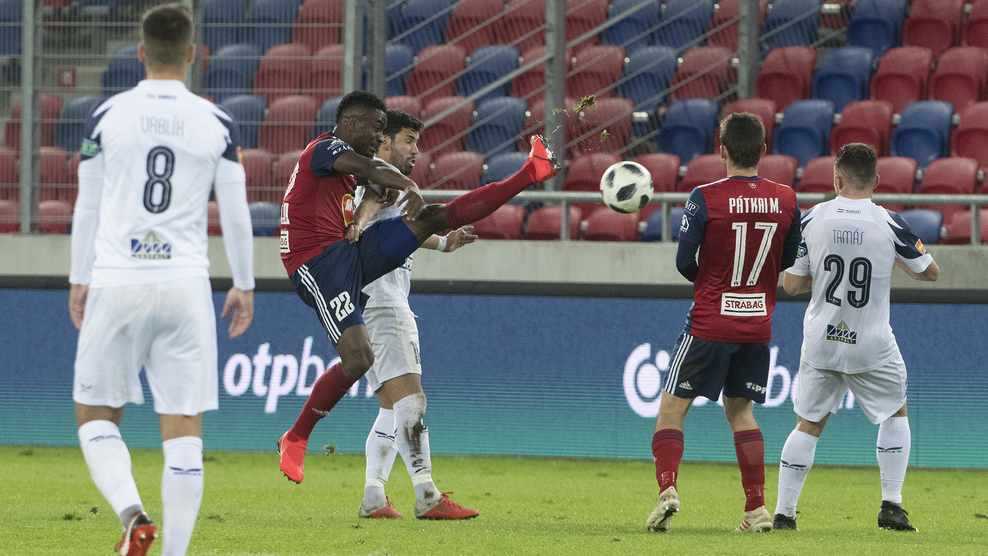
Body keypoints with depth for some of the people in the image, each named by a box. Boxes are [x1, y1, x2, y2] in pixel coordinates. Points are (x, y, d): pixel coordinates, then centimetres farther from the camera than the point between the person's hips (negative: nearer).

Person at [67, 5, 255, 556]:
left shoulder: (107, 116, 1)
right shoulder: (217, 123, 1)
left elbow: (87, 209, 9)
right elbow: (236, 216, 6)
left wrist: (80, 280, 21)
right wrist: (245, 286, 19)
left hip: (116, 283, 0)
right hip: (187, 284, 0)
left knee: (96, 416, 11)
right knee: (183, 429, 3)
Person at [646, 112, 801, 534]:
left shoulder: (705, 198, -14)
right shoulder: (785, 200, -2)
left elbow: (684, 263, -7)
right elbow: (788, 261, 10)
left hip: (709, 323, -4)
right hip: (758, 325, 4)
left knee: (672, 407, 5)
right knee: (740, 411, 17)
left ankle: (667, 487, -15)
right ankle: (757, 509, 10)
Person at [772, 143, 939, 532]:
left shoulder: (812, 219, -6)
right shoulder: (889, 225, -10)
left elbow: (791, 284, -1)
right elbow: (930, 272, 4)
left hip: (821, 343, 1)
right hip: (872, 346, -1)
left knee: (808, 425, 13)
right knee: (896, 413, 20)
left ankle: (783, 513, 7)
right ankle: (891, 506, 11)